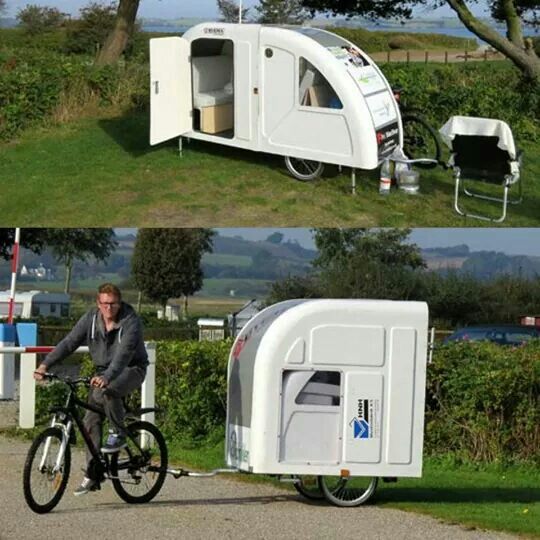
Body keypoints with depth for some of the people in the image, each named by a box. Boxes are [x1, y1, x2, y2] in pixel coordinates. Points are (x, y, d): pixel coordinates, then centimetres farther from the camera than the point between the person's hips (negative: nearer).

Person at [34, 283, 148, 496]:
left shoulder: (130, 321, -20)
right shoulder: (90, 319, -4)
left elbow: (124, 353, -33)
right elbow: (69, 342, -9)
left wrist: (107, 377, -50)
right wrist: (45, 364, -22)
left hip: (130, 369, -5)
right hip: (103, 372, 5)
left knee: (106, 391, -37)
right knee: (91, 421, -6)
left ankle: (118, 434, -14)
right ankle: (92, 474, 0)